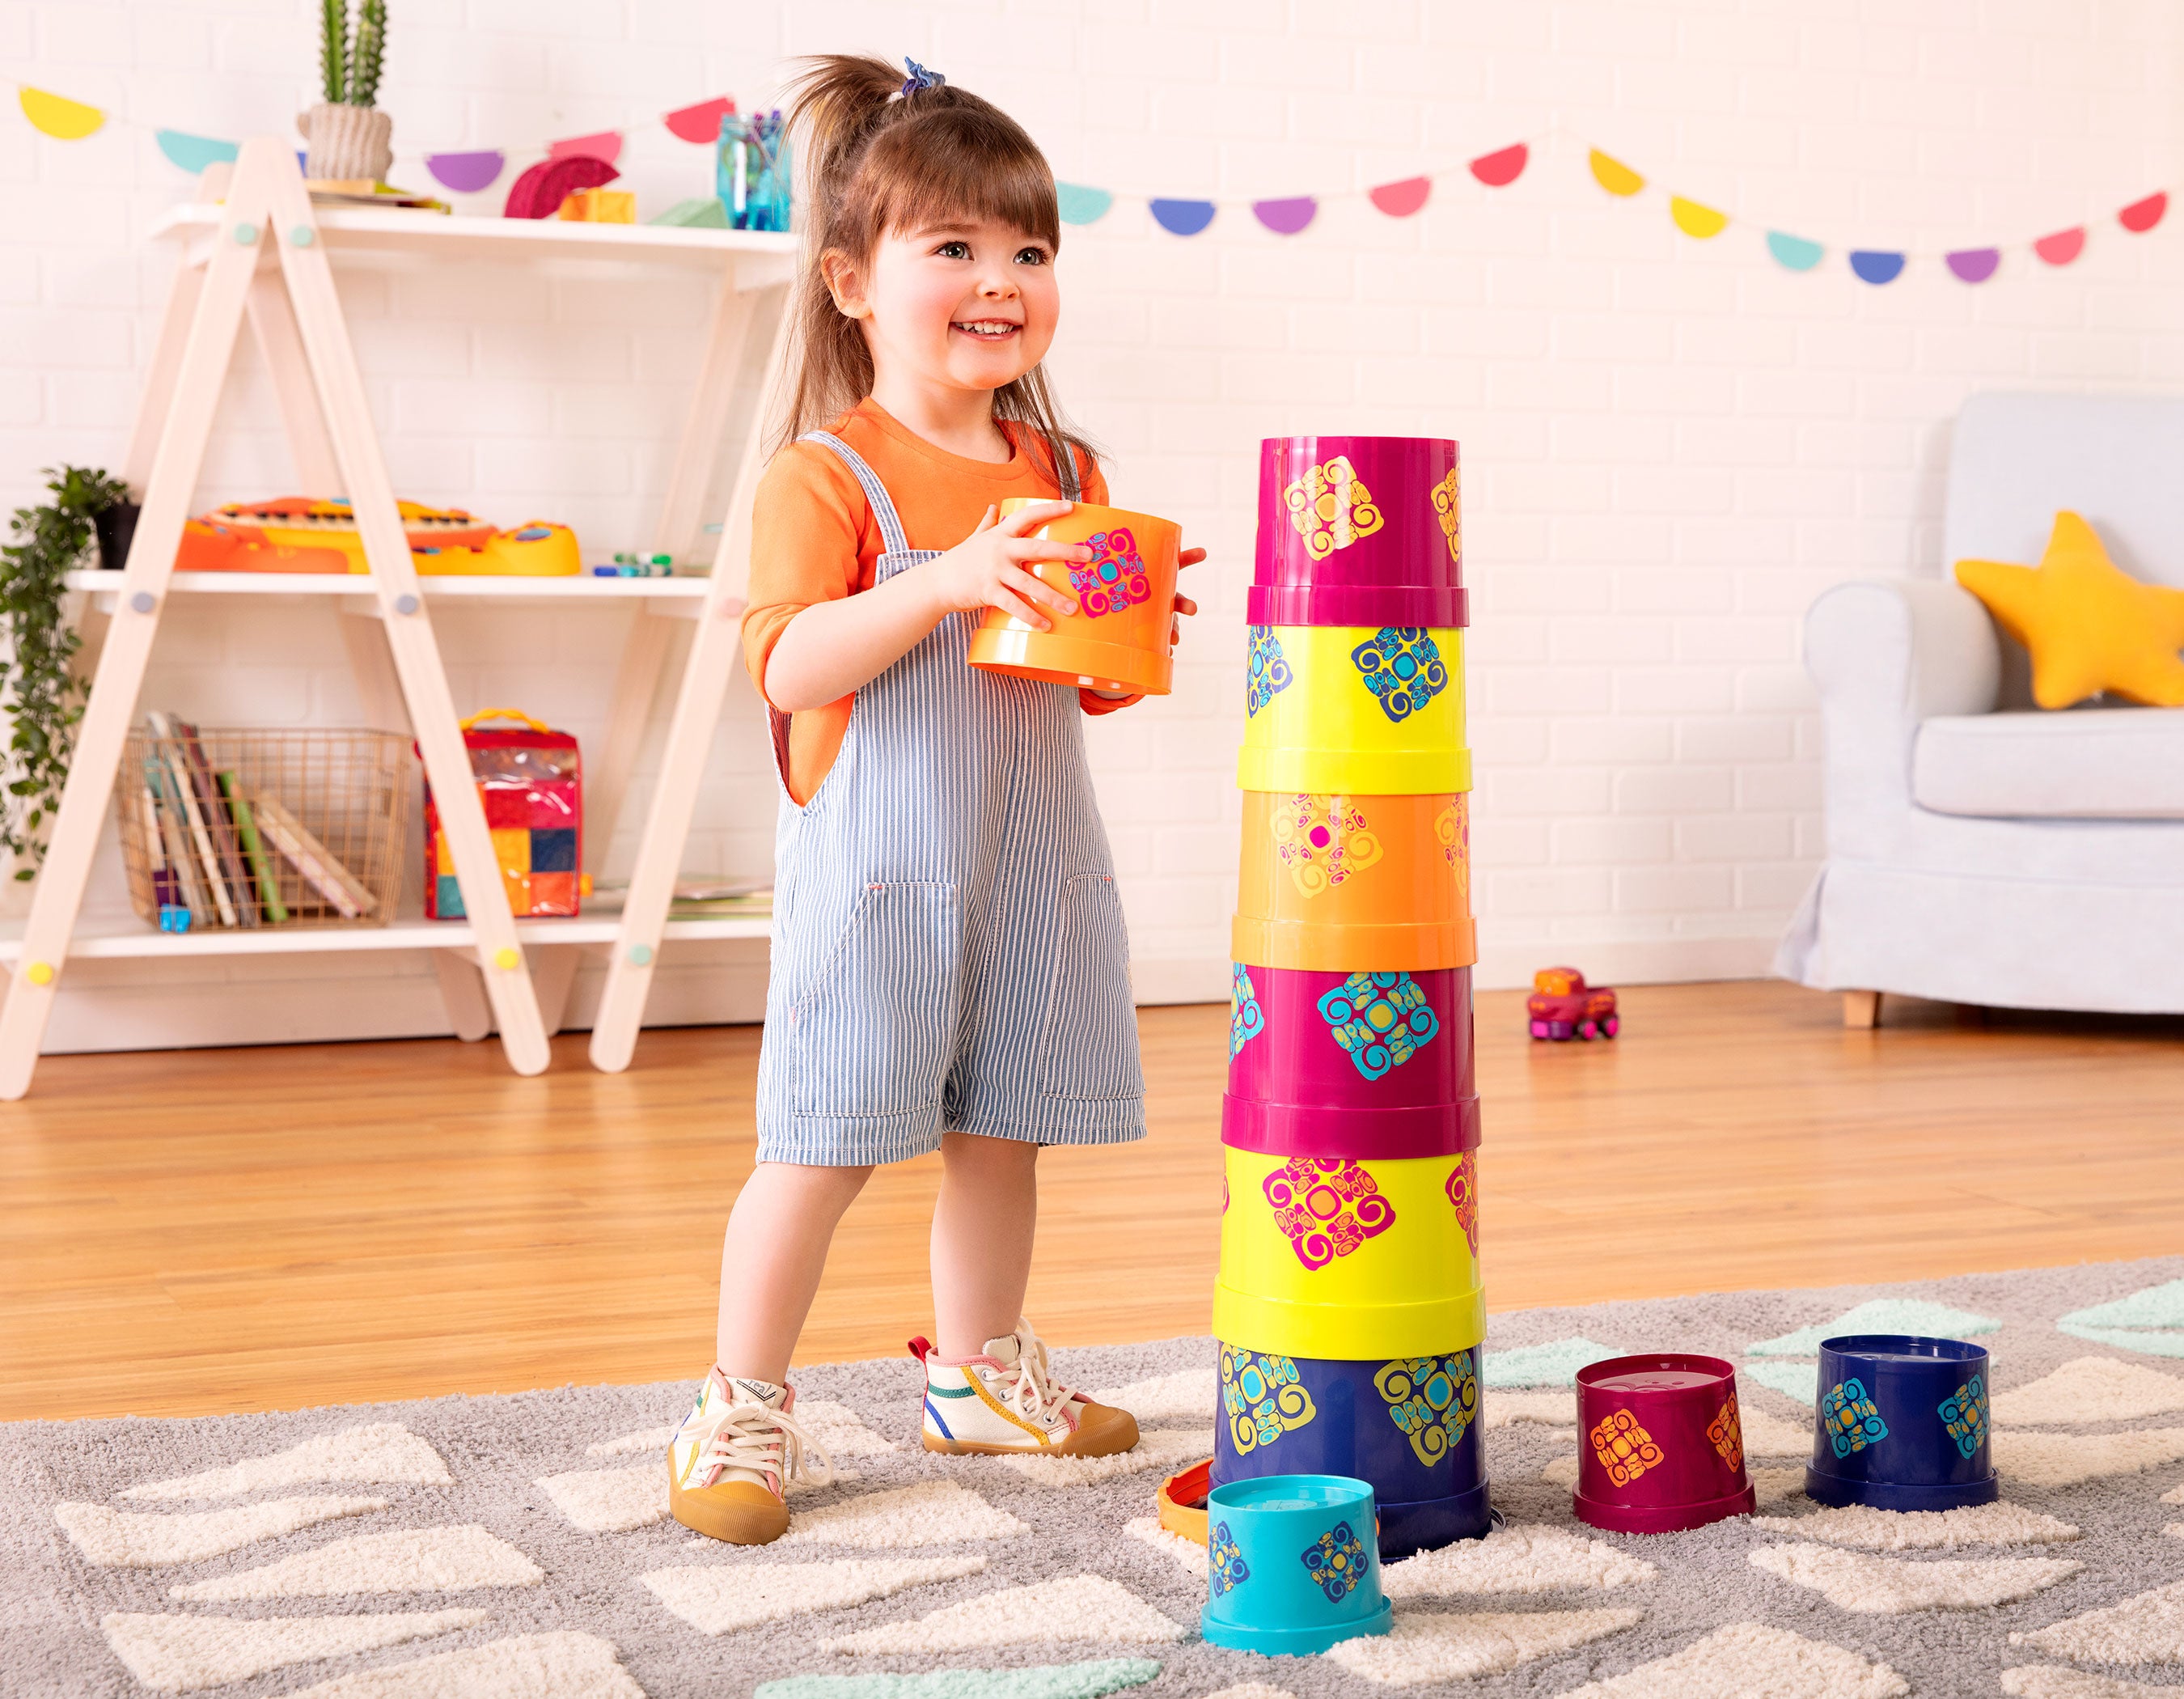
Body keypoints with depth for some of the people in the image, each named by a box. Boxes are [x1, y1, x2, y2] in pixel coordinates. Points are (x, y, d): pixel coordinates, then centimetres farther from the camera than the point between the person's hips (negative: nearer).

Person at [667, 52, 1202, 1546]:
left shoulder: (1064, 472, 10)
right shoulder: (828, 474, -9)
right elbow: (788, 665, -19)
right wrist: (946, 581, -28)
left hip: (1032, 865, 6)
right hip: (876, 869, -6)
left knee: (1002, 1138, 14)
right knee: (825, 1147, -4)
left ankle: (981, 1377, 32)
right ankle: (744, 1409, 10)